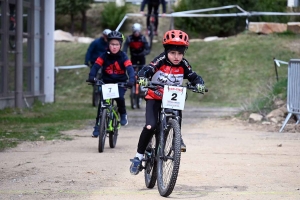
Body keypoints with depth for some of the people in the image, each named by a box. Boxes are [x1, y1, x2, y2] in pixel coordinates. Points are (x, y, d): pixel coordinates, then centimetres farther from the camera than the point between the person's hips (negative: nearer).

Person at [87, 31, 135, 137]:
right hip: (107, 82, 1)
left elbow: (130, 68, -22)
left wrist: (131, 79, -42)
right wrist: (92, 76, -39)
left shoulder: (123, 57, -10)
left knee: (119, 97, -29)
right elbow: (96, 66, -19)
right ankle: (97, 126, -3)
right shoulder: (104, 56, -8)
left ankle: (123, 115, 0)